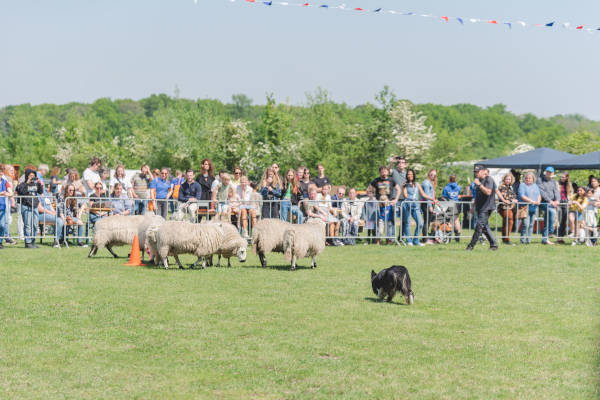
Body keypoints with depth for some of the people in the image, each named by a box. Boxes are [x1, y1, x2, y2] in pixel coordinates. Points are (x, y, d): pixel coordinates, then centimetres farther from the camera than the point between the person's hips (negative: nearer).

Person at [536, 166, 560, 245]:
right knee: (552, 212, -31)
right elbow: (541, 192, -12)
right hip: (543, 202, -6)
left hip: (552, 203, 6)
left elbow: (556, 191, 7)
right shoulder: (540, 180, -1)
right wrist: (550, 201, -20)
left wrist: (557, 200, -14)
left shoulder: (553, 182, 18)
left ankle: (544, 239, 7)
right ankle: (550, 232, -27)